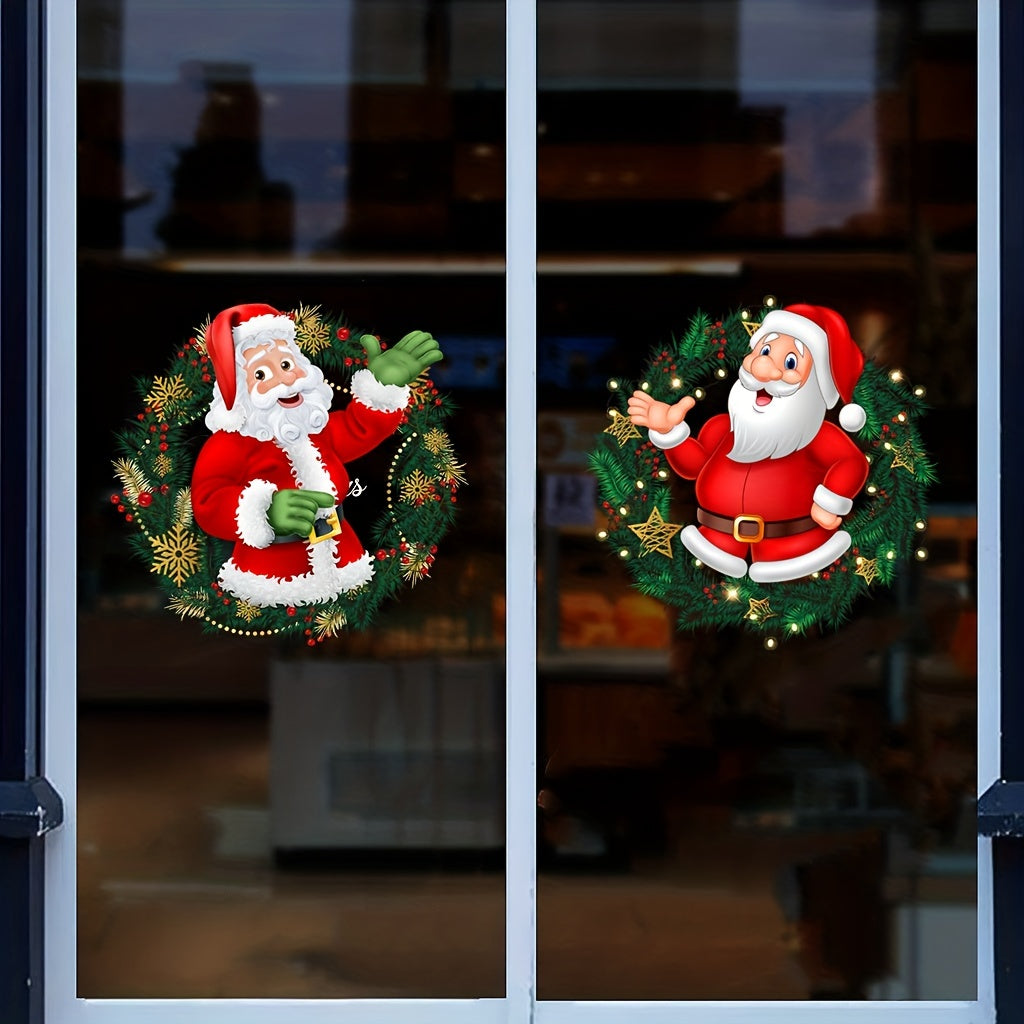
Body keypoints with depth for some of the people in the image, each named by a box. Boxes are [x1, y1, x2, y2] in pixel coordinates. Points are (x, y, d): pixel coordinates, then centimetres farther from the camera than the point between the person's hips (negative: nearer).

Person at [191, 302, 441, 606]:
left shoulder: (319, 429, 8)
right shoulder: (229, 446, -15)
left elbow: (360, 427, 19)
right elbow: (208, 503, -27)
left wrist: (384, 386, 1)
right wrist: (265, 511, -46)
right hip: (271, 577, -6)